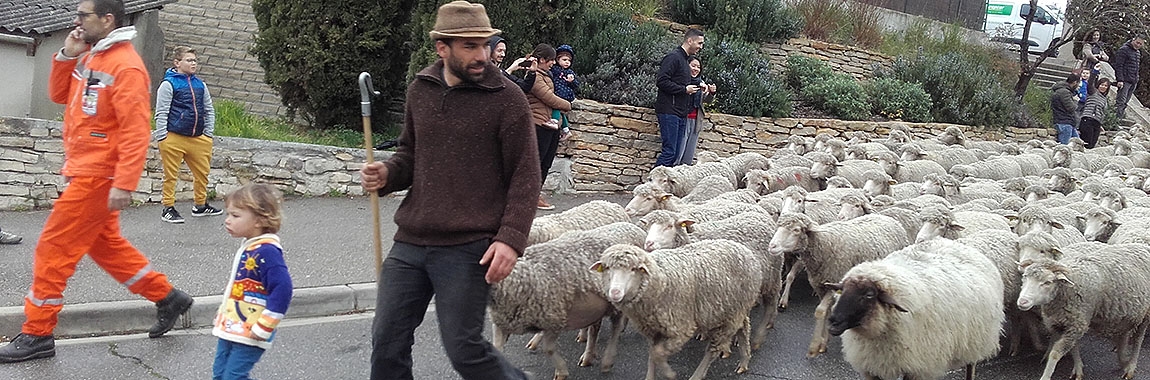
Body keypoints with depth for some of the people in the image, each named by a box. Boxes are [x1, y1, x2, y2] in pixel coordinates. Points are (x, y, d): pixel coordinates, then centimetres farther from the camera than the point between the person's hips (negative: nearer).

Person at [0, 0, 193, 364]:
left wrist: (124, 184, -26)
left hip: (98, 175, -9)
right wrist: (67, 56, 1)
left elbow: (135, 132, -22)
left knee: (54, 250, -3)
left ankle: (37, 334, 6)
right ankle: (167, 297, 26)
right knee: (105, 245, 17)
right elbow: (59, 95, 17)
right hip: (86, 171, 9)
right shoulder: (89, 56, 10)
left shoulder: (126, 66, -18)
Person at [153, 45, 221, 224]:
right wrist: (162, 139, -11)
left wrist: (208, 134, 10)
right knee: (171, 175, 1)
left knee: (202, 173, 11)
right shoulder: (169, 84, -6)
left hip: (197, 138, 6)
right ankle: (168, 208, 9)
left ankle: (200, 205, 26)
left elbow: (209, 110, 18)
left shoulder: (200, 85, 12)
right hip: (174, 138, -6)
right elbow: (161, 113, -7)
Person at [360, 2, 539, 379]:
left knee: (464, 349, -1)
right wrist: (388, 174, -2)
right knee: (387, 344, 10)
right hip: (410, 243, 5)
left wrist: (511, 238, -18)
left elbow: (525, 176, -7)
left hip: (468, 249, -5)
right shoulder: (419, 90, 8)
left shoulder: (507, 98, -7)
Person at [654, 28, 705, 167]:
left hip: (681, 114, 10)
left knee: (675, 153, 7)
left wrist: (697, 88, 13)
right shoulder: (673, 57, -9)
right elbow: (661, 81, -19)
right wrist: (684, 89, -14)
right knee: (669, 151, -13)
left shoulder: (684, 59, 22)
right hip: (669, 112, -10)